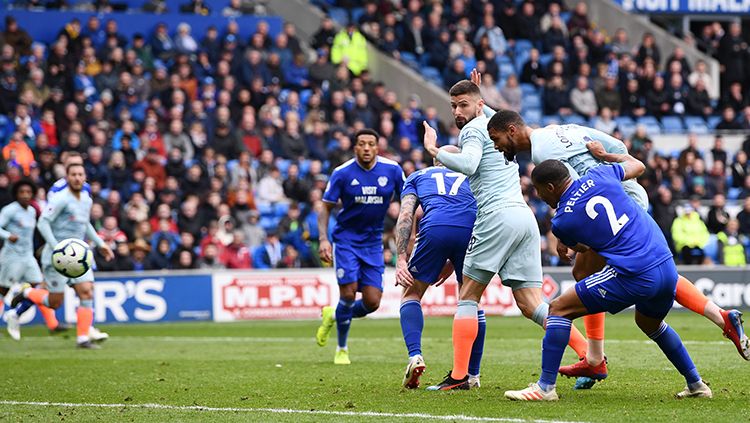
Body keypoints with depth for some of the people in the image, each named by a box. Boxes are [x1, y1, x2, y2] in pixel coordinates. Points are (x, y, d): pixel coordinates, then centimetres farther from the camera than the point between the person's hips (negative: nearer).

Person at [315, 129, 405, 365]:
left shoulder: (392, 170, -5)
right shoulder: (343, 173, -10)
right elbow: (326, 208, -3)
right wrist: (323, 239, -17)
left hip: (373, 241, 2)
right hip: (346, 239, -2)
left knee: (372, 303, -5)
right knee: (349, 293, -13)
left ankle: (334, 315, 28)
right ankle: (342, 349, 10)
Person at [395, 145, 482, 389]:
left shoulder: (418, 176, 31)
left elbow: (405, 216, 13)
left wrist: (401, 258, 5)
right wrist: (453, 263, 33)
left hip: (435, 227, -2)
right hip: (471, 229, 2)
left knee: (411, 295, 19)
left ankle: (415, 356, -3)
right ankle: (472, 374, 22)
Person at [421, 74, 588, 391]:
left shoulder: (473, 130, -1)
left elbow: (468, 164, -22)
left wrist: (433, 149, -12)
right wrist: (480, 92, 44)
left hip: (497, 216, -8)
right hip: (525, 215, 8)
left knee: (468, 296, -1)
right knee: (530, 303, 5)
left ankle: (459, 375, -9)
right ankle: (589, 354, -8)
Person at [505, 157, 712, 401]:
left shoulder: (561, 221, -1)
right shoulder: (598, 176, 8)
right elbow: (637, 166, 27)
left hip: (633, 277, -7)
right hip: (668, 269, 7)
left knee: (560, 308, 3)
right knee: (650, 323, 36)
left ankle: (545, 387, 0)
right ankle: (696, 385, 39)